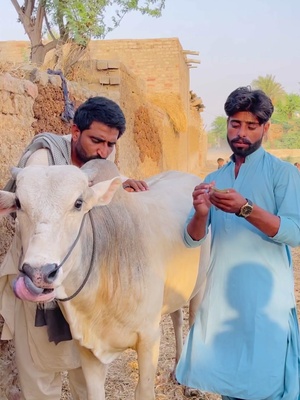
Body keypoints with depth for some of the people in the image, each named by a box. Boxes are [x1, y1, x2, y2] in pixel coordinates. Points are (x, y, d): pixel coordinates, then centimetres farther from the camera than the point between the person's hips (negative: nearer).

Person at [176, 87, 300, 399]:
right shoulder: (213, 179, 12)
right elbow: (193, 239, 6)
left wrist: (245, 209, -26)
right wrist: (200, 214, -15)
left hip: (266, 296, -4)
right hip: (220, 295, 4)